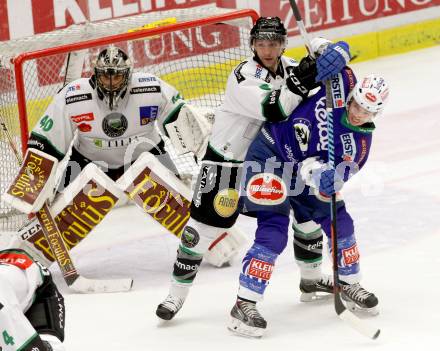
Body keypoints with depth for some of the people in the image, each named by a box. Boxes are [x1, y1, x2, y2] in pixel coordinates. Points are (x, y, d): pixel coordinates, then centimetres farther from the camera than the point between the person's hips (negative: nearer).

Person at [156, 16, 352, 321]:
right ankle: (177, 293, 4)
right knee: (205, 224, -8)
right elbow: (273, 110, -36)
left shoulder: (290, 67, -2)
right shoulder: (243, 77, -23)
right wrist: (298, 82, -44)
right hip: (227, 160, -6)